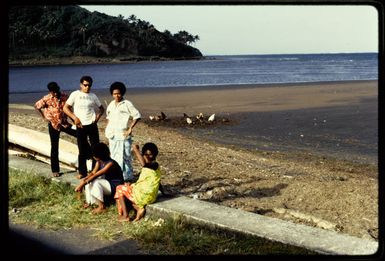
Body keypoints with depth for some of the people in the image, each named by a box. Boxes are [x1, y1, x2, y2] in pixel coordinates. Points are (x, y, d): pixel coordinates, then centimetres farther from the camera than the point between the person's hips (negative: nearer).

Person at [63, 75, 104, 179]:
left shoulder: (93, 96, 8)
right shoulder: (75, 94, 0)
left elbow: (101, 108, 19)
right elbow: (65, 108, -1)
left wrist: (98, 116, 0)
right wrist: (75, 118, -9)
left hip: (92, 125, 2)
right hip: (81, 126, -2)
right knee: (82, 150, 4)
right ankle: (82, 172, 14)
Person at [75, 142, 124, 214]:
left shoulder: (110, 163, -29)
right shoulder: (99, 162, -2)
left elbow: (96, 175, -32)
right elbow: (93, 172, -5)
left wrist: (83, 184, -33)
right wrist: (84, 180, -24)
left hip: (115, 186, -9)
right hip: (107, 182, 9)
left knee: (95, 182, -28)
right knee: (88, 181, -4)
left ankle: (102, 206, -16)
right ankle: (89, 202, 1)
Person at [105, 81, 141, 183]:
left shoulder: (127, 104, -7)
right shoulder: (111, 105, 11)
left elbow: (137, 116, -8)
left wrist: (130, 128, -12)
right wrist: (108, 133, 15)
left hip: (123, 136, -6)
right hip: (112, 136, 6)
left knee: (124, 157, -7)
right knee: (114, 157, 12)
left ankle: (128, 177, -1)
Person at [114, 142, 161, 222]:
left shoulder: (154, 165, -14)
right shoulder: (147, 166, 13)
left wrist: (136, 150, -19)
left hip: (146, 195, -9)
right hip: (142, 191, 9)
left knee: (120, 189, 5)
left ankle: (125, 215, 0)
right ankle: (139, 208, 3)